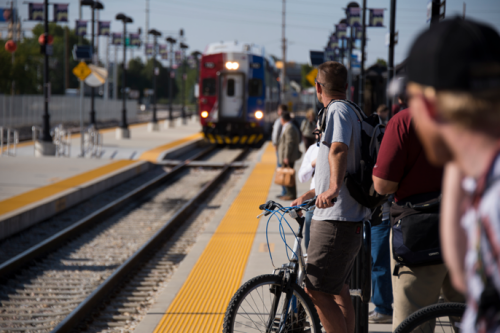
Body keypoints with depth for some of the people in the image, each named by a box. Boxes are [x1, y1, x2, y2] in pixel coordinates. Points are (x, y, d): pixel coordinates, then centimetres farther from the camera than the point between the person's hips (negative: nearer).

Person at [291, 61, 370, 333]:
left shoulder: (337, 110, -12)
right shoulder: (348, 111, 21)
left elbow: (339, 150, -33)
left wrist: (333, 188, -47)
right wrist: (309, 195, 39)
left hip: (335, 219, -11)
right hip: (350, 218, 11)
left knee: (316, 290, -12)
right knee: (338, 289, 19)